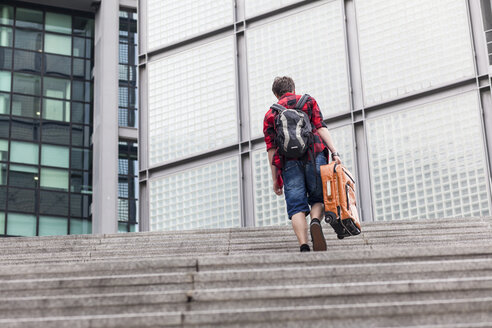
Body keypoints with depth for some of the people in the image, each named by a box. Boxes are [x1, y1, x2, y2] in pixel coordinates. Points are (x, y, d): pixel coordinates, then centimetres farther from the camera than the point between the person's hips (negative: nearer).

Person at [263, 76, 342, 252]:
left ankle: (303, 245, -20)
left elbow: (271, 149, 12)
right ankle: (315, 222, -22)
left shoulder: (270, 114, 21)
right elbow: (321, 127, 2)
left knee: (296, 206, -2)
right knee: (318, 198, 11)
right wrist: (334, 152, -5)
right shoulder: (308, 101, 19)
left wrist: (275, 179, 13)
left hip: (289, 162, 1)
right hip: (314, 156, 0)